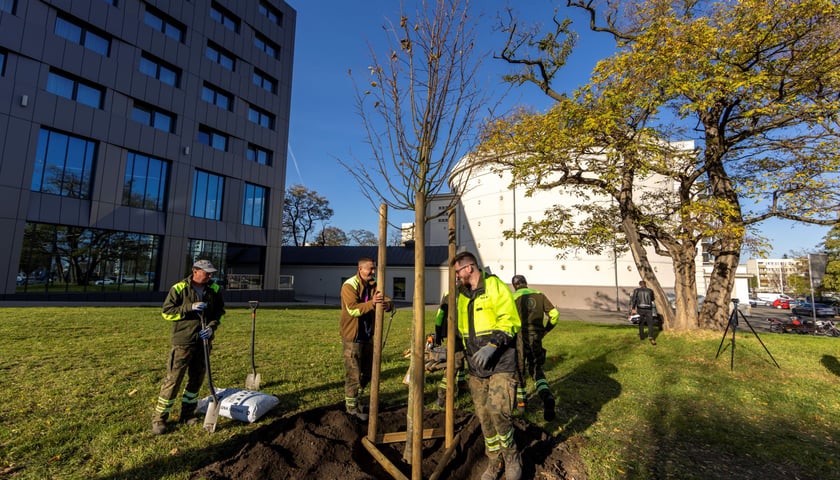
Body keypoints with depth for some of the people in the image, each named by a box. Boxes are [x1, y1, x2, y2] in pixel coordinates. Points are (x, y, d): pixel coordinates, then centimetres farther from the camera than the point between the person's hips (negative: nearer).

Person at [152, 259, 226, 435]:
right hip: (183, 341, -4)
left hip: (203, 341, 5)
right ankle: (159, 418, 14)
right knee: (173, 380, -2)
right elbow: (166, 312, -9)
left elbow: (219, 311, 7)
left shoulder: (214, 289, 1)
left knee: (196, 379, 13)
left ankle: (187, 414, 30)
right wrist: (190, 307, -21)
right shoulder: (179, 288, -10)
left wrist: (212, 327, -9)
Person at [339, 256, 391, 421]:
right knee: (353, 373, 1)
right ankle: (351, 407, 18)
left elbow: (387, 302, -4)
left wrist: (387, 304, -28)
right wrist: (372, 303, -39)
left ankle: (354, 399, 37)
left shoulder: (374, 285, 6)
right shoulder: (349, 285, -15)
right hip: (352, 336, -7)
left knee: (366, 372, 18)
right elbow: (353, 309, -27)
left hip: (368, 335, 7)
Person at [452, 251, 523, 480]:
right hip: (476, 366, 7)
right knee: (484, 416, 10)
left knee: (497, 410, -15)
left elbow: (510, 322, -16)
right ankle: (495, 461, 29)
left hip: (501, 363, -6)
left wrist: (492, 346, -24)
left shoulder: (495, 286, -9)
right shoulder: (462, 294, 13)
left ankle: (512, 458, 12)